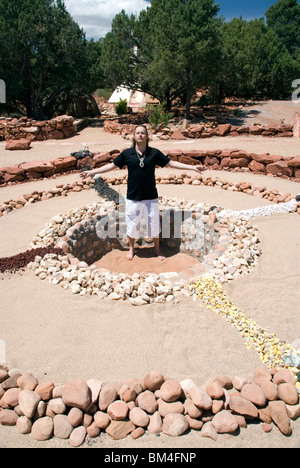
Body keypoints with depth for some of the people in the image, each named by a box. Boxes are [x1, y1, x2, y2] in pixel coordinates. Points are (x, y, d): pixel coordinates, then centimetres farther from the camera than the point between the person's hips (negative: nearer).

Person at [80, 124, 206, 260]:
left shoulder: (154, 153, -1)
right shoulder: (127, 153, -1)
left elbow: (170, 163, 5)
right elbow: (112, 165, 8)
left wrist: (193, 167, 2)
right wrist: (91, 172, 6)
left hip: (151, 197, 0)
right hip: (133, 197, 0)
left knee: (154, 223, 10)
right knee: (132, 224, 11)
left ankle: (157, 249, 33)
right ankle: (131, 249, 35)